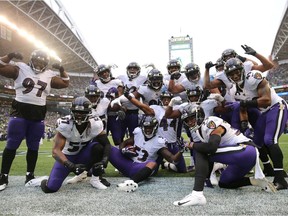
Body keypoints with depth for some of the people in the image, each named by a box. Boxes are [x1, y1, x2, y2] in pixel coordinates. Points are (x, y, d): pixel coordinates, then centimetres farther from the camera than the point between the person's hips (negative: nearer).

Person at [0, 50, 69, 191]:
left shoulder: (49, 75, 13)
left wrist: (61, 70, 10)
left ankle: (30, 175, 18)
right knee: (12, 144, -3)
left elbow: (65, 83, 21)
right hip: (20, 111, -3)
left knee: (33, 146, 7)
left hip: (38, 115, 3)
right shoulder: (20, 68, 5)